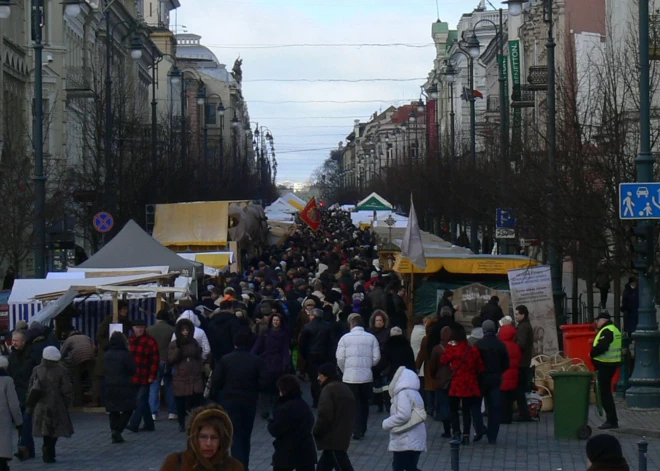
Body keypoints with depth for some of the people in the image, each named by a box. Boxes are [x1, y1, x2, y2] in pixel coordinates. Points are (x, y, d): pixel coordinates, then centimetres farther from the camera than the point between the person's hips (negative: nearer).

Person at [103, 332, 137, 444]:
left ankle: (115, 435, 11)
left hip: (109, 387, 6)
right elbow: (132, 370, -9)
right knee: (128, 409, 4)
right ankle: (117, 430, -11)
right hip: (124, 387, -6)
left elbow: (104, 370, 14)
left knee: (113, 411, 12)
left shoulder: (106, 355, 5)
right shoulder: (125, 355, -13)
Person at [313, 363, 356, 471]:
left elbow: (325, 415, -20)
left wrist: (316, 432, -7)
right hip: (343, 435, 10)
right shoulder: (345, 389, 17)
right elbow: (349, 415, 21)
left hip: (333, 438, -10)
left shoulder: (329, 389, -13)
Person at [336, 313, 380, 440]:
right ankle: (362, 430, 20)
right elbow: (376, 358, -2)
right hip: (367, 376, 2)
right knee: (364, 403, 14)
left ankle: (356, 431, -5)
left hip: (350, 376, -2)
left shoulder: (345, 338, -4)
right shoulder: (371, 338, -1)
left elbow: (340, 358, -6)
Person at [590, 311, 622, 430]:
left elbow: (602, 347, -27)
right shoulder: (614, 329, 19)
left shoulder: (607, 331, -16)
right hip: (611, 363, 11)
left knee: (605, 393, -7)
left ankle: (611, 420, -7)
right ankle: (611, 419, 19)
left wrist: (592, 353, -11)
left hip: (605, 365, -11)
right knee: (606, 392, 16)